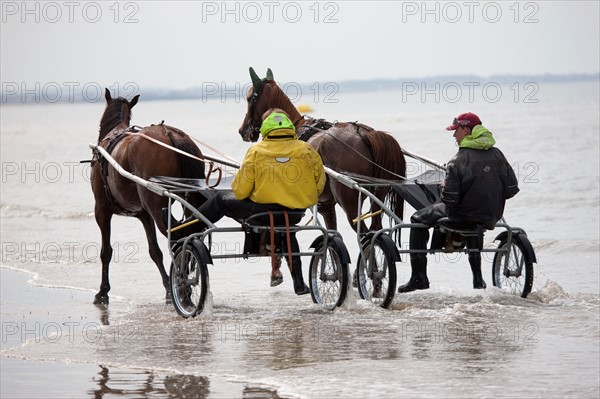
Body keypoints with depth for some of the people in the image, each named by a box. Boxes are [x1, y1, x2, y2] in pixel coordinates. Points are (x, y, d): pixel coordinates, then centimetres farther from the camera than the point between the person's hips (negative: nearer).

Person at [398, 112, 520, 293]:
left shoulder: (459, 160, -20)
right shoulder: (497, 155, -3)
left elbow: (450, 198, -23)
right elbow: (511, 189, 0)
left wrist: (445, 186, -1)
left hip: (461, 217, -6)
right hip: (491, 217, 6)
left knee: (418, 219, 16)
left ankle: (419, 278, 15)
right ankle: (478, 278, 42)